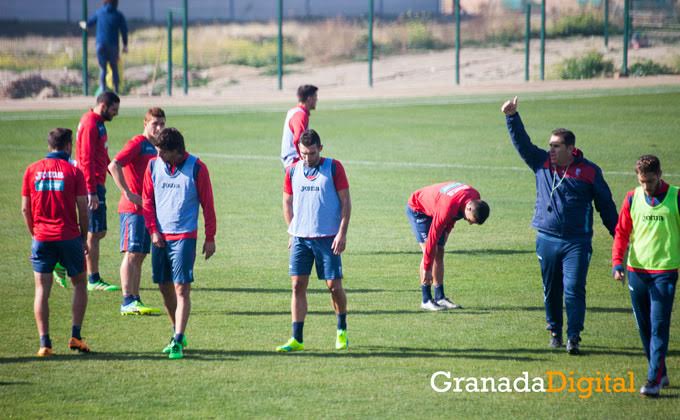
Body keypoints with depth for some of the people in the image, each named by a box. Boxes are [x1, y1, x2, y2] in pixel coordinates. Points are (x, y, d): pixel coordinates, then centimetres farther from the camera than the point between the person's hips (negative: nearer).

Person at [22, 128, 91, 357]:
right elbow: (83, 208, -4)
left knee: (42, 289, 5)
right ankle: (75, 335, 5)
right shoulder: (73, 171, -4)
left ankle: (44, 342, -4)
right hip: (69, 236, -2)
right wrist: (84, 237, 7)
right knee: (79, 284, 15)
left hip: (42, 237, 2)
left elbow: (25, 208, 5)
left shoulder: (32, 170, 3)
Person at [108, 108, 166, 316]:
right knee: (132, 253, -9)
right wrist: (128, 193, -21)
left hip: (148, 210, 8)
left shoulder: (155, 148, 16)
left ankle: (135, 300, 12)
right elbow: (114, 166, -22)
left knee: (140, 256, 9)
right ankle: (127, 301, -11)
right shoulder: (137, 143, -9)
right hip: (133, 208, -8)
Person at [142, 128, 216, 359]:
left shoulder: (196, 168, -6)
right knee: (164, 287, 10)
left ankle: (178, 342, -11)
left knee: (182, 288, -9)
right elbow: (147, 200, 10)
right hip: (160, 236, 5)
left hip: (184, 236, -5)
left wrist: (210, 238, -1)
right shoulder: (153, 166, 4)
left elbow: (207, 204, -1)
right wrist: (153, 230, 0)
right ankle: (178, 333, 26)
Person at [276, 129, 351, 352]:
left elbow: (345, 202, -2)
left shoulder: (333, 167, -3)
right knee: (298, 285, -2)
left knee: (334, 285, -1)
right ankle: (297, 339, 1)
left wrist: (342, 233, -9)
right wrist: (292, 231, 8)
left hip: (327, 237, -3)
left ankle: (342, 330, 23)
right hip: (300, 237, 3)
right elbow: (287, 202, 16)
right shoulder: (293, 170, 7)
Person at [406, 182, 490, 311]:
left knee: (439, 253, 2)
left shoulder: (475, 197, -18)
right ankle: (426, 300, -15)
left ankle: (439, 297, 4)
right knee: (430, 251, -17)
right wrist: (426, 269, -30)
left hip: (432, 208, 8)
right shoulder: (447, 208, -41)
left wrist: (447, 229, 4)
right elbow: (433, 237, -35)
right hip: (417, 209, -8)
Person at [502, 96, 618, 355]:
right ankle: (554, 331, 24)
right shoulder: (542, 163, 6)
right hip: (547, 239, 4)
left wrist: (619, 236, 7)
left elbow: (605, 205, 5)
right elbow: (521, 142, 4)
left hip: (577, 242, -3)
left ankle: (573, 337, -9)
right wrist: (512, 117, -10)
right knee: (551, 290, 10)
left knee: (574, 289, -11)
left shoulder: (589, 172, -1)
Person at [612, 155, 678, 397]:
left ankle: (654, 380, -10)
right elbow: (622, 232, 7)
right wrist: (617, 261, -7)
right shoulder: (632, 198, 5)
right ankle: (660, 373, 22)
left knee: (659, 327, -9)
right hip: (637, 270, 4)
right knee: (644, 327, 9)